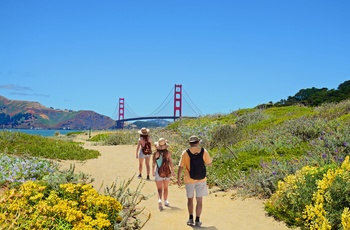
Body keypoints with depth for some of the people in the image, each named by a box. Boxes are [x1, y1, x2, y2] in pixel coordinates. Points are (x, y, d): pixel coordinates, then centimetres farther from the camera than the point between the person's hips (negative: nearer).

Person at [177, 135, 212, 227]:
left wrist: (179, 179, 1)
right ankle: (197, 220, 7)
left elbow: (180, 167, -9)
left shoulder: (185, 152, -9)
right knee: (199, 200, 7)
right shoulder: (204, 151, -6)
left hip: (189, 179, 0)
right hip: (201, 179, 0)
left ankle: (191, 218, 17)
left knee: (190, 199, 17)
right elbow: (209, 163, 3)